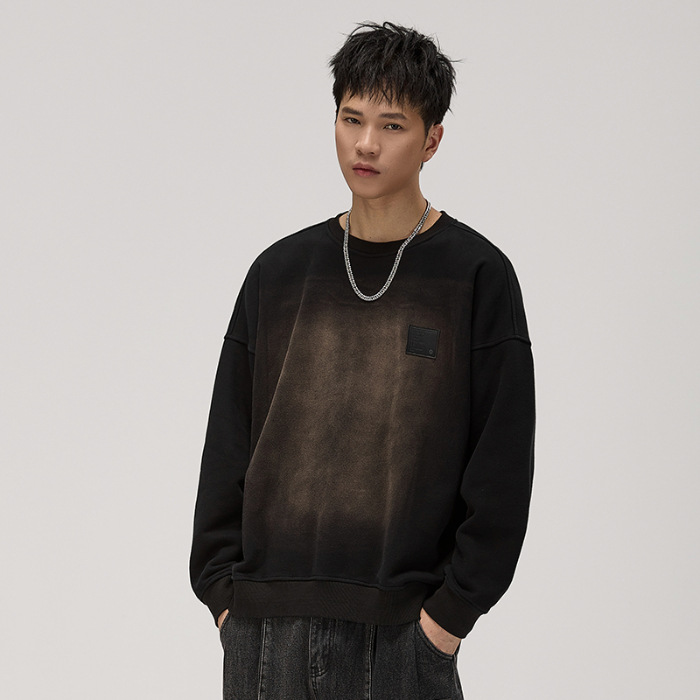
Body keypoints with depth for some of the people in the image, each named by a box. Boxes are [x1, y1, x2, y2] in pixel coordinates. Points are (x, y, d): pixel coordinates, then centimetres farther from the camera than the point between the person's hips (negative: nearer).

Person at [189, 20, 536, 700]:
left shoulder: (478, 275, -1)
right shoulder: (279, 272, 9)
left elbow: (501, 471, -4)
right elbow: (226, 451, 10)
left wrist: (449, 613, -8)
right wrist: (223, 592, 3)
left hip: (400, 636, -3)